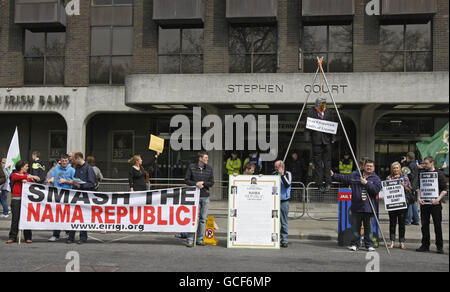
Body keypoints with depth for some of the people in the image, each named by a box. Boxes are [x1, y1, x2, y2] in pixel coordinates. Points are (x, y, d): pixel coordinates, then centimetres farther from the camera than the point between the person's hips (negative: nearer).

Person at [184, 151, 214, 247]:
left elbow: (212, 183, 6)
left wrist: (203, 183, -11)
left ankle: (200, 239, 15)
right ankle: (189, 240, 1)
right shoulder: (191, 167, 1)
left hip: (205, 196, 3)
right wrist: (196, 184, -14)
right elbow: (187, 180, 1)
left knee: (203, 218, 6)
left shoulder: (209, 168, 6)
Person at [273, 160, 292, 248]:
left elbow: (288, 184, -14)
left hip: (284, 201, -4)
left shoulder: (288, 174, 1)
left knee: (283, 222, 0)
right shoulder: (274, 174, 11)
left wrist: (282, 175, -13)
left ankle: (284, 240, 5)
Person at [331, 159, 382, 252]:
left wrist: (366, 183, -14)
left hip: (368, 208, -2)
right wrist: (333, 175, 2)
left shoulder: (376, 179, 4)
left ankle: (369, 245, 14)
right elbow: (343, 178, 10)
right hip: (356, 207, 2)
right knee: (355, 227, 6)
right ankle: (355, 244, 14)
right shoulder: (354, 176, 11)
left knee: (368, 228, 4)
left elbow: (376, 189, -11)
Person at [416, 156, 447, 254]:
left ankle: (439, 247, 10)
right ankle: (425, 245, 14)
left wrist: (438, 199, -17)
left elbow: (444, 190, -4)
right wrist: (419, 198, -2)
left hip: (435, 204, -4)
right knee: (424, 225, 6)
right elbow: (419, 187, 14)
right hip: (424, 203, 4)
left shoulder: (439, 174, -2)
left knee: (438, 226, 1)